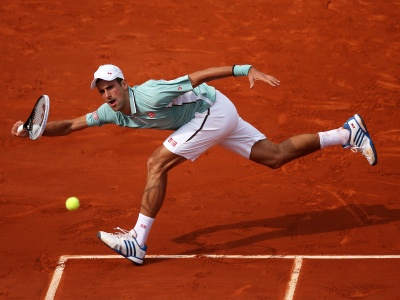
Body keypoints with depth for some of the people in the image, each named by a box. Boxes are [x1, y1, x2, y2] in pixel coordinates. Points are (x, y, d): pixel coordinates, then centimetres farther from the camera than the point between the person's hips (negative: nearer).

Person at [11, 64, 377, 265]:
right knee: (276, 156, 14)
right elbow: (71, 125, 1)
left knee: (157, 164, -16)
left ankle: (137, 242, -15)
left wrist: (248, 70, -33)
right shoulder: (113, 112, -4)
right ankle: (347, 132, 21)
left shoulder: (150, 95, -27)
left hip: (213, 109, -9)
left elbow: (201, 74, -28)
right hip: (218, 117, 9)